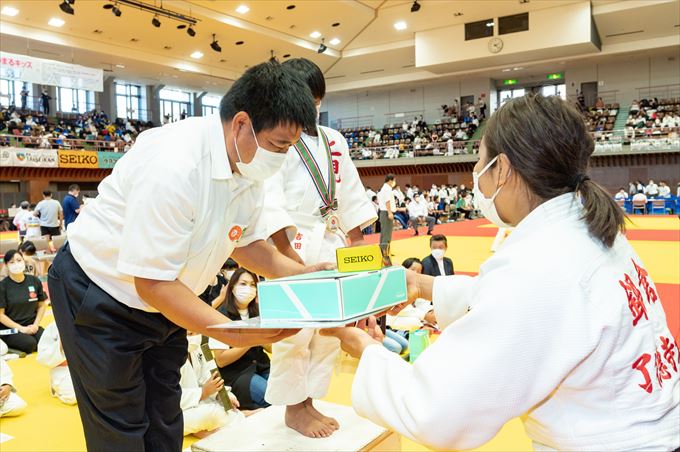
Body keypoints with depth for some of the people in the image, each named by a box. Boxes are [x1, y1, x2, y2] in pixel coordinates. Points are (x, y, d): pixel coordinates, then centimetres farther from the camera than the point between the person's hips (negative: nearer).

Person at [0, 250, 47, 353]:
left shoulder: (35, 281, 2)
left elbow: (41, 306, 11)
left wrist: (35, 324, -4)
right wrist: (21, 328, -15)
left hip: (32, 326, 3)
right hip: (10, 329, -2)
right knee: (30, 344, -30)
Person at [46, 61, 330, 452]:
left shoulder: (250, 167, -9)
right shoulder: (174, 163, -34)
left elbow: (247, 243, 5)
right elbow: (152, 282, -32)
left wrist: (303, 274, -9)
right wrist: (234, 333, -37)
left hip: (163, 302, 8)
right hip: (100, 295, -7)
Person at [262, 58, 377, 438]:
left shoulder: (334, 141, 13)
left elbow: (351, 195, 15)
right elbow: (270, 200, -15)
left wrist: (357, 244, 10)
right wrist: (290, 256, -21)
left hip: (332, 243, 7)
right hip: (292, 243, -7)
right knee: (293, 329, -3)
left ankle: (309, 401, 27)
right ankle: (293, 408, 17)